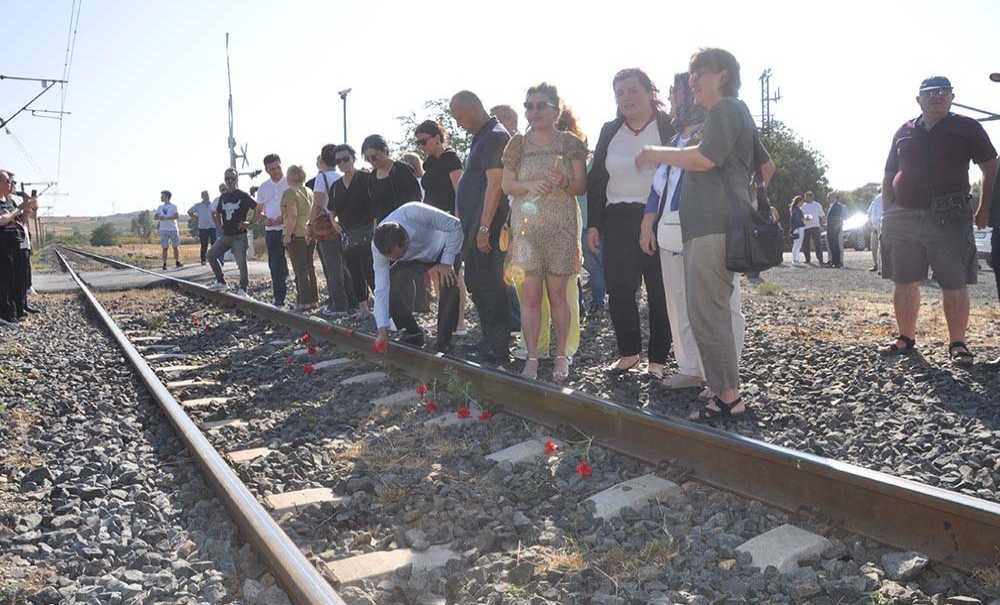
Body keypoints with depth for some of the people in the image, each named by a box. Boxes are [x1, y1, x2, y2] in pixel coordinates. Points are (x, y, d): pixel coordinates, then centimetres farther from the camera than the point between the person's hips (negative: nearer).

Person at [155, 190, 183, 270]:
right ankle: (164, 264, 1)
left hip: (173, 229, -2)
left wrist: (165, 218, -21)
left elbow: (176, 216, -14)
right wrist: (159, 217, -11)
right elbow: (155, 217, 11)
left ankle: (177, 262, 15)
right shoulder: (160, 207, 13)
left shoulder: (173, 206, 1)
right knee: (165, 248, 0)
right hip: (163, 230, 2)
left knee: (176, 246, 3)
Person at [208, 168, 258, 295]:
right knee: (211, 255, 4)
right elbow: (218, 213, 28)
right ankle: (221, 281, 15)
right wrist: (219, 224, 12)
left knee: (241, 263, -11)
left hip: (239, 236, -7)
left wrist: (249, 222, -12)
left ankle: (243, 289, -2)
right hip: (225, 235, 7)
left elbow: (257, 209, -8)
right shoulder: (223, 197, 12)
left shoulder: (243, 195, -6)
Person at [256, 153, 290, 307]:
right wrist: (264, 219, -7)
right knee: (275, 266, 5)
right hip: (271, 230, 4)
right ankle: (279, 299, 14)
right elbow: (259, 211, 16)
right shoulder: (263, 188, 12)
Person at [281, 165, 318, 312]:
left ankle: (304, 302, -4)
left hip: (296, 234, -8)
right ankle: (313, 299, 18)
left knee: (300, 268, -5)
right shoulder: (309, 192, 13)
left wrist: (287, 235, -16)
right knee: (309, 267, 14)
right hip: (310, 233, 8)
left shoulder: (290, 192, -11)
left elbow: (292, 216, -18)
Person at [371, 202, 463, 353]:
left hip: (444, 250, -3)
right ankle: (412, 333, -1)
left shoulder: (416, 214, -40)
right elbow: (381, 289, -27)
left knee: (448, 283, -31)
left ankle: (443, 341, -17)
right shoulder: (378, 247, -28)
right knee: (390, 280, -19)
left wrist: (446, 263, -33)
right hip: (415, 260, 3)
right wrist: (383, 331, -31)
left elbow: (455, 226, -28)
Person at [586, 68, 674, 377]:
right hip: (617, 221, 4)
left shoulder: (670, 127, 0)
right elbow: (596, 180, 13)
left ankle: (657, 359, 12)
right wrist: (593, 224, 7)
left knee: (660, 293, 1)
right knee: (618, 291, 4)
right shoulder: (610, 131, 13)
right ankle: (628, 352, 20)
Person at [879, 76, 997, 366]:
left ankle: (958, 344, 5)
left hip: (950, 219, -3)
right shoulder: (904, 132, 14)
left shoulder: (966, 128, 5)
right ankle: (906, 338, 18)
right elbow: (889, 176, 17)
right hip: (903, 218, 3)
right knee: (903, 282, 6)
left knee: (954, 283, -3)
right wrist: (887, 212, 8)